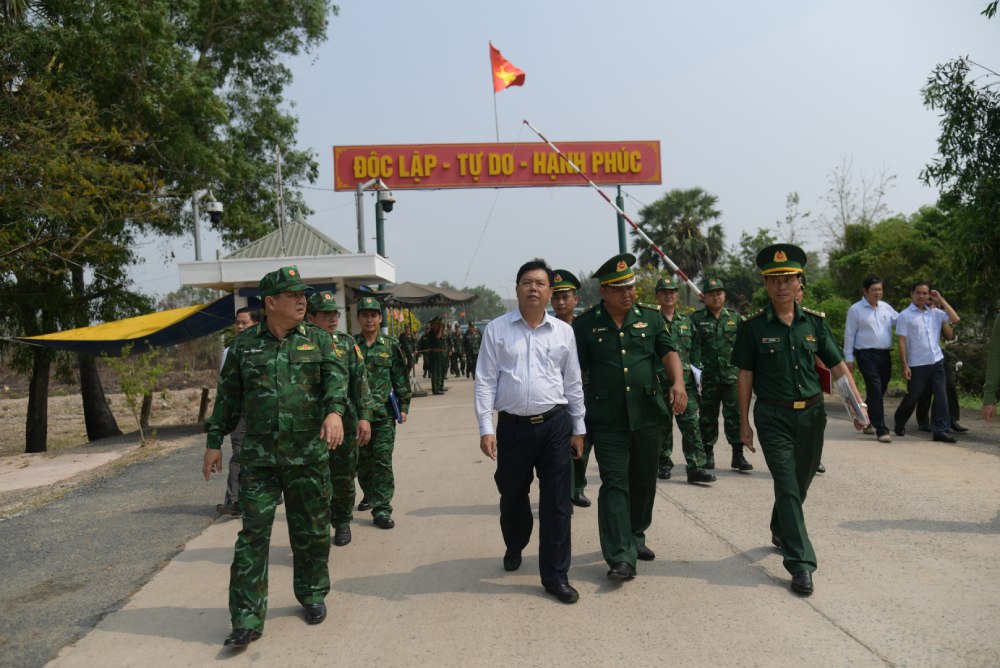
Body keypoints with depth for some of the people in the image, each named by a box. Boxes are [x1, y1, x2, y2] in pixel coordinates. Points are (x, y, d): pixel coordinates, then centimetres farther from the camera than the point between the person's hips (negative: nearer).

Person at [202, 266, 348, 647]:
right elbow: (227, 397, 10)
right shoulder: (244, 345, 5)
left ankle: (312, 595, 32)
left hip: (309, 455, 1)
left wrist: (334, 411, -30)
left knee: (312, 532, 11)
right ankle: (247, 619, 5)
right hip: (258, 457, 0)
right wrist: (214, 442, 8)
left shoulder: (318, 341, 4)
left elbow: (336, 376, -10)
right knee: (253, 534, -2)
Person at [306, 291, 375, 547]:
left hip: (344, 420, 2)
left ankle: (342, 522, 29)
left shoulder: (347, 343, 6)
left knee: (344, 477, 10)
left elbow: (360, 381, 3)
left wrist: (364, 417, -4)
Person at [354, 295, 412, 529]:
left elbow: (401, 379, 3)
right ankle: (369, 495, 37)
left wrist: (404, 407, 0)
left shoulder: (391, 345, 2)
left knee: (383, 460, -4)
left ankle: (381, 509, -1)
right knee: (362, 460, 14)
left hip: (384, 413, -2)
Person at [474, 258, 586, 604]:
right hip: (512, 426, 0)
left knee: (556, 502, 2)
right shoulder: (496, 329, 0)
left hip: (555, 425, 1)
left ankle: (555, 575, 15)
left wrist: (578, 428, 10)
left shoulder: (563, 331, 5)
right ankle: (514, 546, 46)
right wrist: (486, 428, -7)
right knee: (512, 496, 16)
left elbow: (573, 383, 10)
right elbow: (485, 381, -1)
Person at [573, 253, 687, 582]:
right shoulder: (585, 324, -1)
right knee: (615, 483, -6)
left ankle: (636, 537, 35)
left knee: (644, 480, 15)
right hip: (607, 419, -3)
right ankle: (620, 557, -5)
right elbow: (575, 370, 0)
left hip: (647, 415, 3)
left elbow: (668, 352, -2)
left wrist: (678, 383, -21)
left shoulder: (650, 317, 7)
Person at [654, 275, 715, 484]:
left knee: (691, 425, -4)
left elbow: (694, 351, 18)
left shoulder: (687, 322, 15)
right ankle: (664, 465, 20)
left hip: (686, 382, 3)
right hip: (660, 382, -3)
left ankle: (696, 467, -4)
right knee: (663, 426, 6)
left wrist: (697, 374, 9)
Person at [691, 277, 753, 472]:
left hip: (732, 376, 1)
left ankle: (738, 456, 4)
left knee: (735, 415, -3)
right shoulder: (696, 319, 3)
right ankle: (708, 454, 21)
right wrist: (697, 369, -13)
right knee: (708, 416, 8)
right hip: (707, 377, -1)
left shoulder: (735, 317, 11)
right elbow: (693, 348, -3)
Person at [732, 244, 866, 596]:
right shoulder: (752, 326, -6)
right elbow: (744, 375, -2)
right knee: (787, 486, -8)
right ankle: (800, 563, -3)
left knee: (801, 482, 17)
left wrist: (858, 404, -7)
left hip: (812, 414, 4)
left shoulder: (814, 321, 3)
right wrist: (744, 422, -3)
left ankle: (780, 531, 44)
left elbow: (837, 366, 5)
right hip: (774, 417, -4)